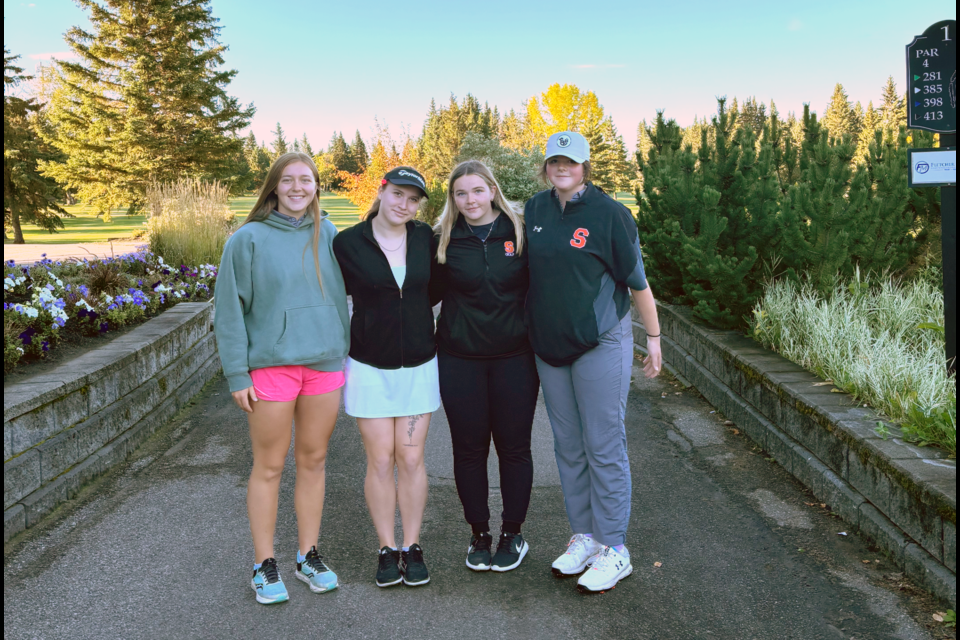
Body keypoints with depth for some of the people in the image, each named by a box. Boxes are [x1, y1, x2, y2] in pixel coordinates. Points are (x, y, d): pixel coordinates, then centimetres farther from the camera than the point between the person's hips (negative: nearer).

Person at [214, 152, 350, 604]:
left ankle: (309, 556, 27)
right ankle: (264, 565, 21)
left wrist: (345, 353, 8)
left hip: (325, 362, 4)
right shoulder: (249, 239, -5)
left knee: (314, 461, 12)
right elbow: (229, 310, -4)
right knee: (269, 466, 6)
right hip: (271, 364, -3)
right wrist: (237, 375, -8)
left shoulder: (326, 234, 6)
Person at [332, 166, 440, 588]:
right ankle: (387, 549, 20)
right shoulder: (348, 243, -6)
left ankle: (412, 547, 21)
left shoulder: (425, 238, 1)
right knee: (380, 462, 4)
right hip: (370, 366, -1)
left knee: (411, 460, 6)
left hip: (418, 365, 2)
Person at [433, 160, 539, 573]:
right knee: (469, 449, 8)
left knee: (514, 447, 8)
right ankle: (479, 534, 26)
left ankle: (513, 535, 25)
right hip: (460, 361, 1)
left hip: (514, 357, 0)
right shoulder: (443, 240, 1)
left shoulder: (519, 232, 0)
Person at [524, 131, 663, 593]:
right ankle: (583, 536, 28)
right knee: (568, 446, 13)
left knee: (604, 446, -1)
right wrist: (524, 328, 14)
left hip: (600, 343, -6)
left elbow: (637, 281, -6)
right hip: (549, 345, 6)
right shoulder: (535, 210, 6)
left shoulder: (609, 214, -9)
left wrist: (653, 338, -4)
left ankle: (614, 550, 12)